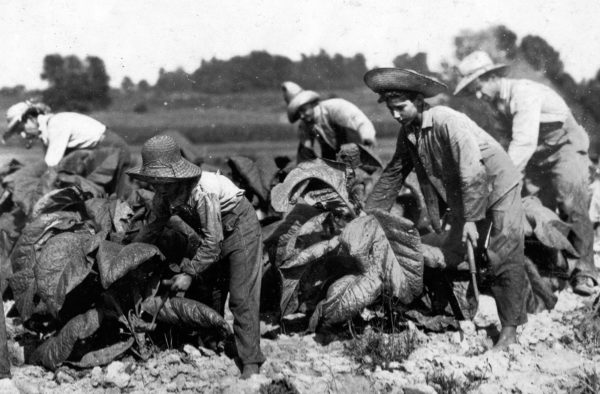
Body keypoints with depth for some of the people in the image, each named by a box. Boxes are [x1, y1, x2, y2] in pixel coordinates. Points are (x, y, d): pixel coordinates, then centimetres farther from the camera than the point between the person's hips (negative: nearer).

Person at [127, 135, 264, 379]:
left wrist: (190, 272, -29)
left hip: (240, 228, -8)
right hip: (213, 233, 8)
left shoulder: (202, 192, -36)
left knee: (241, 298, -14)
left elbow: (213, 242, -32)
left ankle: (251, 363, -13)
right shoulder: (165, 194, -11)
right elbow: (157, 223, 8)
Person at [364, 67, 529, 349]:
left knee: (505, 259, -13)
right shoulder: (408, 132, -4)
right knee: (452, 256, 3)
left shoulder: (448, 122, -28)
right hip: (462, 196, 8)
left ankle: (510, 330, -10)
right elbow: (393, 174, 6)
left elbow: (472, 170, -32)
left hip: (498, 186, -8)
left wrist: (471, 219, -32)